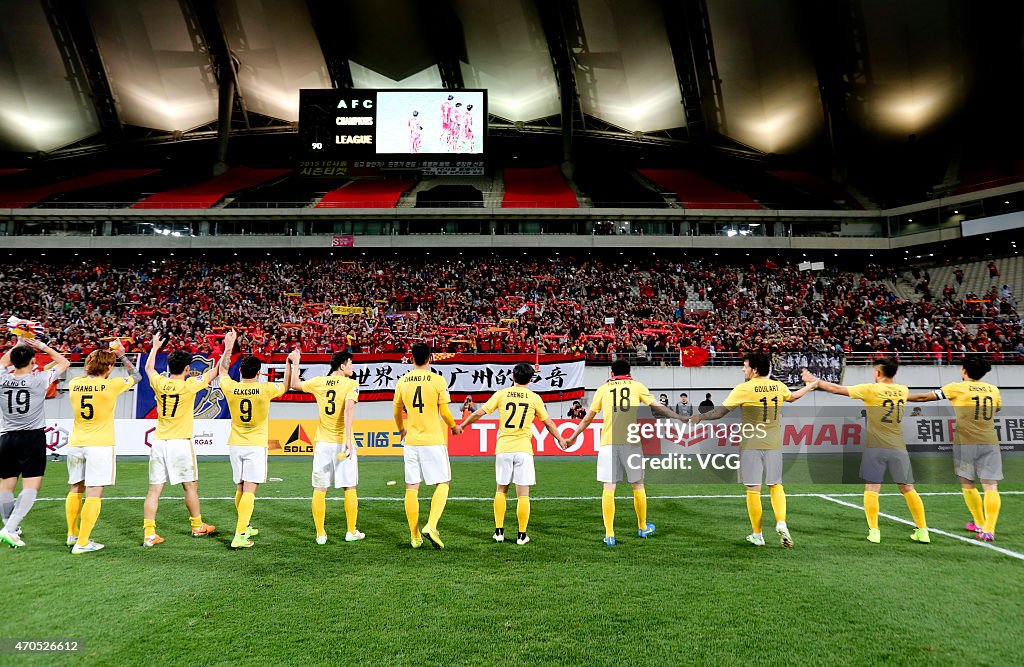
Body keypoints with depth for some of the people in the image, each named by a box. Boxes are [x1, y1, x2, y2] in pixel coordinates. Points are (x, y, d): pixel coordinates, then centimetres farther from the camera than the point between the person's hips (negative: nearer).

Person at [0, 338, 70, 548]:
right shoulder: (39, 379, -10)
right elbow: (64, 362, 7)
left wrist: (18, 345, 29)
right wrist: (43, 346, 12)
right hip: (33, 438, -4)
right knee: (31, 487, -4)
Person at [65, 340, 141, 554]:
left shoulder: (74, 384, 0)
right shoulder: (111, 386, -12)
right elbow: (136, 376, 7)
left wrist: (96, 357, 26)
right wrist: (122, 356, 17)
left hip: (75, 445, 6)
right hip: (100, 446, -6)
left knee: (76, 490, 20)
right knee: (94, 494, -1)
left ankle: (72, 534, 33)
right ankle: (82, 543, -1)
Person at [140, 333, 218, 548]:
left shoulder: (159, 383, 2)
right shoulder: (189, 385, -9)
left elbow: (148, 368, 25)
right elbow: (216, 371, 1)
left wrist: (155, 347, 39)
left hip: (159, 443, 4)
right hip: (180, 443, -4)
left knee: (154, 489, 3)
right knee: (191, 486, 11)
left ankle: (149, 534, 0)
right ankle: (198, 526, 23)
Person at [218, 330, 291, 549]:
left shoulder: (230, 388, -5)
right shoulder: (265, 389, -12)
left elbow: (222, 370, 18)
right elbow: (286, 386, 10)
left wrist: (228, 346, 25)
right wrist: (289, 364, 20)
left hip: (235, 445, 4)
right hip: (256, 445, -4)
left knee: (240, 489, 17)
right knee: (249, 490, -6)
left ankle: (245, 527, 33)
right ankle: (239, 536, -13)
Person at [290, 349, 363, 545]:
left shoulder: (319, 382, 5)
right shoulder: (351, 384, -7)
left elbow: (295, 384, 21)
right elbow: (349, 409, -21)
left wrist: (295, 363, 31)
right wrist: (348, 438, -26)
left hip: (322, 443, 3)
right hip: (342, 443, -3)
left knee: (319, 489, 8)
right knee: (349, 488, 9)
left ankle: (320, 534, 12)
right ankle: (351, 532, 16)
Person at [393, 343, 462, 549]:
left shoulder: (402, 381, 5)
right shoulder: (437, 380, -6)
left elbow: (397, 411, 16)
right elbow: (444, 412, -4)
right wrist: (454, 427, 16)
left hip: (411, 441, 4)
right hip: (433, 440, -3)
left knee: (411, 487, 8)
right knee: (443, 483, 7)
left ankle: (415, 536, 12)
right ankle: (431, 526, -9)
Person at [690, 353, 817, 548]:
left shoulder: (744, 389, -11)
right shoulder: (779, 387, 4)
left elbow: (720, 411, -12)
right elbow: (793, 397, 28)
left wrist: (700, 417, -1)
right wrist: (810, 386, 47)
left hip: (751, 444, -4)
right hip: (774, 444, 4)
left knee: (753, 489, 3)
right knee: (776, 485, 15)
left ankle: (757, 535, 10)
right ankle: (781, 523, -4)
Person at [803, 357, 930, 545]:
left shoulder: (871, 390, -6)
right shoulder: (903, 391, 7)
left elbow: (837, 389, -2)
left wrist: (815, 381, 10)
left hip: (876, 448, -4)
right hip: (898, 448, 4)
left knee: (871, 489, 1)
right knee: (908, 489, 11)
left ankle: (874, 531, -1)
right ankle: (922, 530, 14)